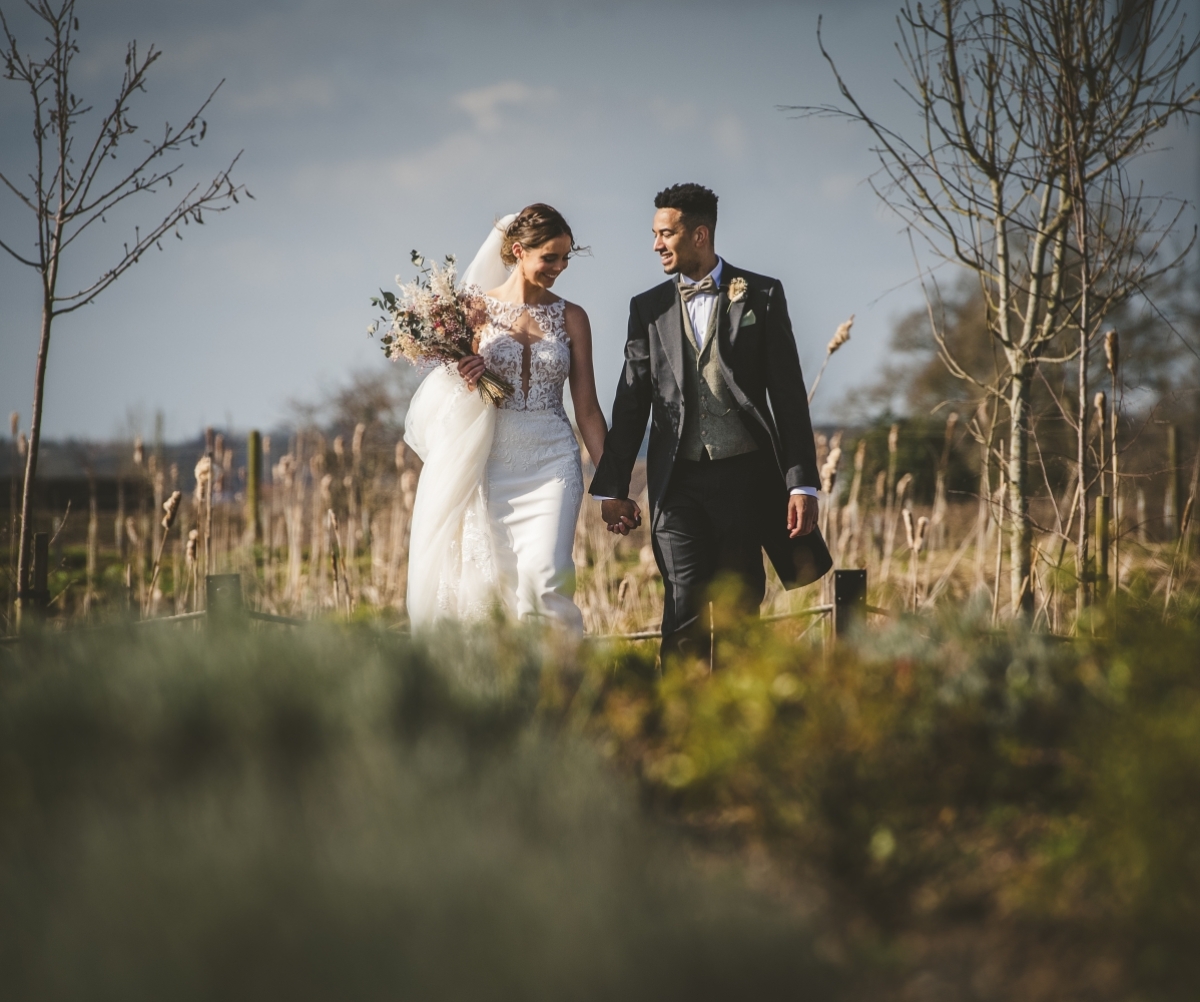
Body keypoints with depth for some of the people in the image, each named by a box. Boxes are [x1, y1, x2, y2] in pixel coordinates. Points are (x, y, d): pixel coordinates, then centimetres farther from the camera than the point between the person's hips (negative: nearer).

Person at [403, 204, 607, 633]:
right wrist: (467, 382, -13)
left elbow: (587, 409, 7)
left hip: (552, 461, 0)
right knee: (489, 581, -2)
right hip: (491, 463, 0)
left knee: (544, 574, -19)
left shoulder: (571, 318, 7)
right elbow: (455, 386, 11)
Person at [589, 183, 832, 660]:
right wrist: (611, 488, 10)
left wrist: (802, 483, -5)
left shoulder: (761, 296, 4)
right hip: (678, 482, 1)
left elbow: (789, 395, 2)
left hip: (744, 475, -1)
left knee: (740, 612, 2)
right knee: (685, 612, -8)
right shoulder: (648, 308, 11)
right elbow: (631, 404, 14)